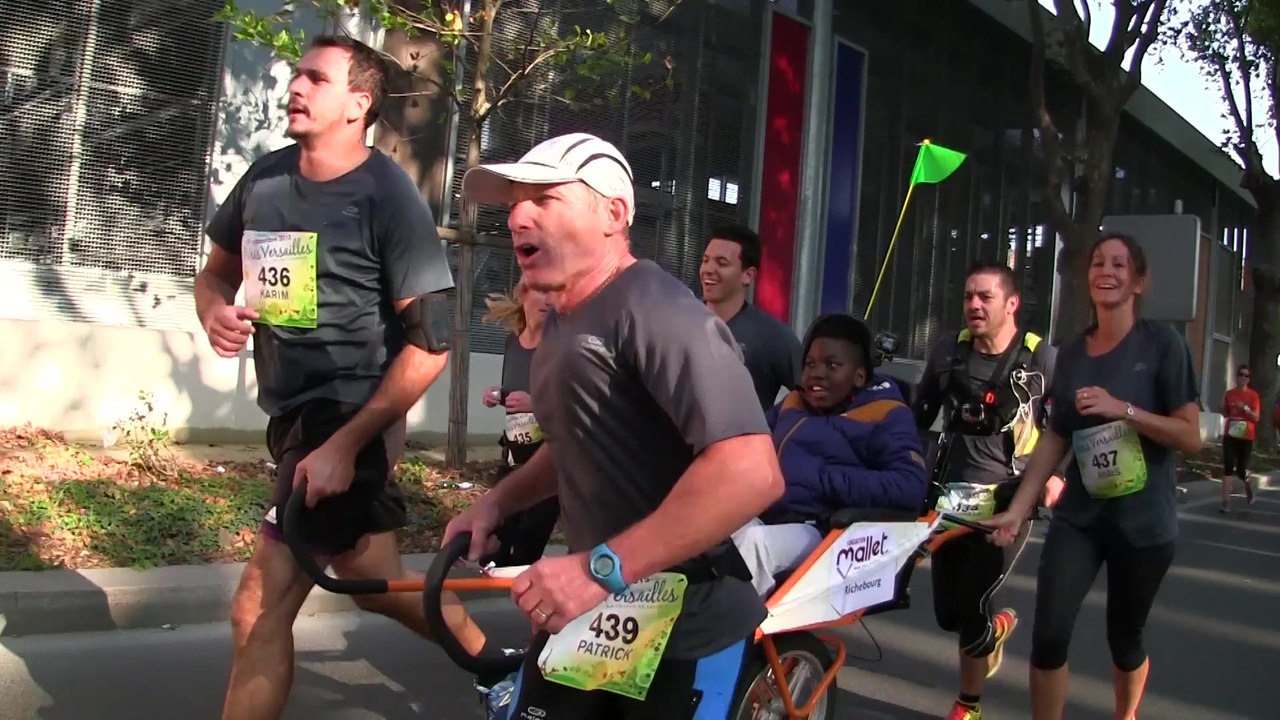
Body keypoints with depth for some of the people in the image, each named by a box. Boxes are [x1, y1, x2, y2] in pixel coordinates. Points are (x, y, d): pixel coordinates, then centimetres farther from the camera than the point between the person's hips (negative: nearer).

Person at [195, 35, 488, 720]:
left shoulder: (388, 195, -14)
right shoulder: (266, 176, 4)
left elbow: (429, 342, -16)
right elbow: (215, 272, 19)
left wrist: (344, 444, -21)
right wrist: (214, 311, -6)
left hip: (348, 419, -7)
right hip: (292, 413, 8)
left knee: (260, 607, -9)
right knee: (374, 581, 20)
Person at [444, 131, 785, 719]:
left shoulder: (656, 310, -22)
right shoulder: (562, 323, 10)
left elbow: (751, 471, -32)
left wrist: (601, 567, -31)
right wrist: (496, 501, 11)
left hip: (682, 626, -8)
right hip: (589, 612, 8)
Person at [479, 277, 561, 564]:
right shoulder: (513, 341, 5)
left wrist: (536, 403, -30)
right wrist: (497, 397, 2)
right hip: (515, 456, 6)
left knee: (526, 550, -4)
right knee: (493, 550, 8)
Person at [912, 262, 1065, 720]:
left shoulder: (1044, 360, -5)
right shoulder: (947, 352, 6)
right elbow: (920, 416, 16)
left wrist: (1058, 475, -13)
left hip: (1008, 500, -4)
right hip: (951, 495, 4)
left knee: (969, 605, -9)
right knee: (947, 612, 8)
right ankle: (996, 627, 45)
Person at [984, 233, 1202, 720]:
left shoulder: (1162, 343, -6)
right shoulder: (1071, 353, 5)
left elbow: (1191, 438, -9)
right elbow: (1055, 438, 8)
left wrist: (1122, 409, -22)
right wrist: (1018, 508, 3)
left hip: (1143, 521, -2)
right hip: (1077, 517, 3)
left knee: (1124, 639, 12)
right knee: (1049, 634, -9)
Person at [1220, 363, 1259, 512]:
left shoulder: (1253, 395, -2)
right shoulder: (1229, 394, 5)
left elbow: (1256, 417, -7)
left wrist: (1244, 408, -22)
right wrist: (1225, 409, -6)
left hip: (1246, 437, -1)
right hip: (1230, 435, 1)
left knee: (1241, 470, 1)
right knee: (1228, 468, -7)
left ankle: (1247, 484, 38)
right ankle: (1226, 501, -5)